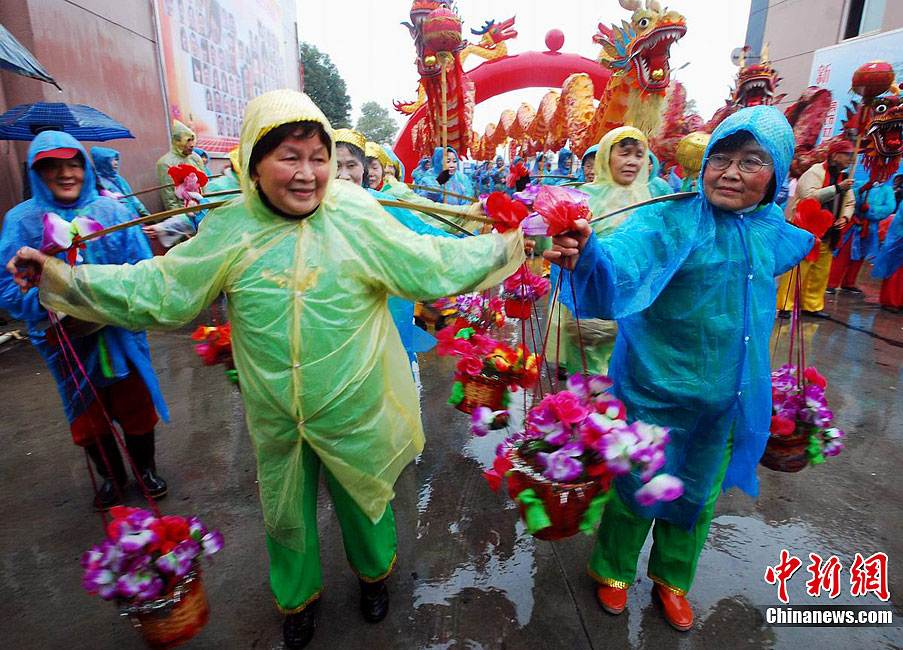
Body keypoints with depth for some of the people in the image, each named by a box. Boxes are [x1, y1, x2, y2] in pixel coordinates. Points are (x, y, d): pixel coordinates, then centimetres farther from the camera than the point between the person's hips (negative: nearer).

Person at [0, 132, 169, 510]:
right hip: (69, 344, 1)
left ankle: (146, 469, 38)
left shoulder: (111, 210, -4)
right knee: (87, 418, 17)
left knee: (136, 409, 13)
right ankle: (111, 477, 41)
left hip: (122, 335, -1)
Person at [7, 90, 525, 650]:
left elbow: (429, 266, -6)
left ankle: (374, 572, 55)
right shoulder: (231, 230, -6)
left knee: (363, 496, 21)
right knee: (286, 509, 22)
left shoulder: (357, 215, -11)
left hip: (354, 410, -1)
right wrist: (62, 277, 0)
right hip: (275, 418, 2)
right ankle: (299, 597, 54)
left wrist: (503, 247, -6)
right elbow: (160, 289, 2)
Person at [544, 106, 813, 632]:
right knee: (636, 486, 13)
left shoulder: (772, 231, 2)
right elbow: (623, 261, -41)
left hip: (729, 399, 6)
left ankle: (673, 579, 50)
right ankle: (615, 570, 43)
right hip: (656, 389, -5)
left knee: (699, 493, 22)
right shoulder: (671, 220, -19)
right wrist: (588, 255, -58)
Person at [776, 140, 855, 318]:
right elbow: (809, 196, -26)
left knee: (821, 271, 11)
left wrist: (845, 217, 2)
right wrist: (837, 188, -25)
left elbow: (850, 203, 21)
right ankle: (784, 305, -5)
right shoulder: (815, 172, -9)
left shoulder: (843, 177, 16)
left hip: (826, 233, 8)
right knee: (796, 269, -11)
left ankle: (812, 305, 21)